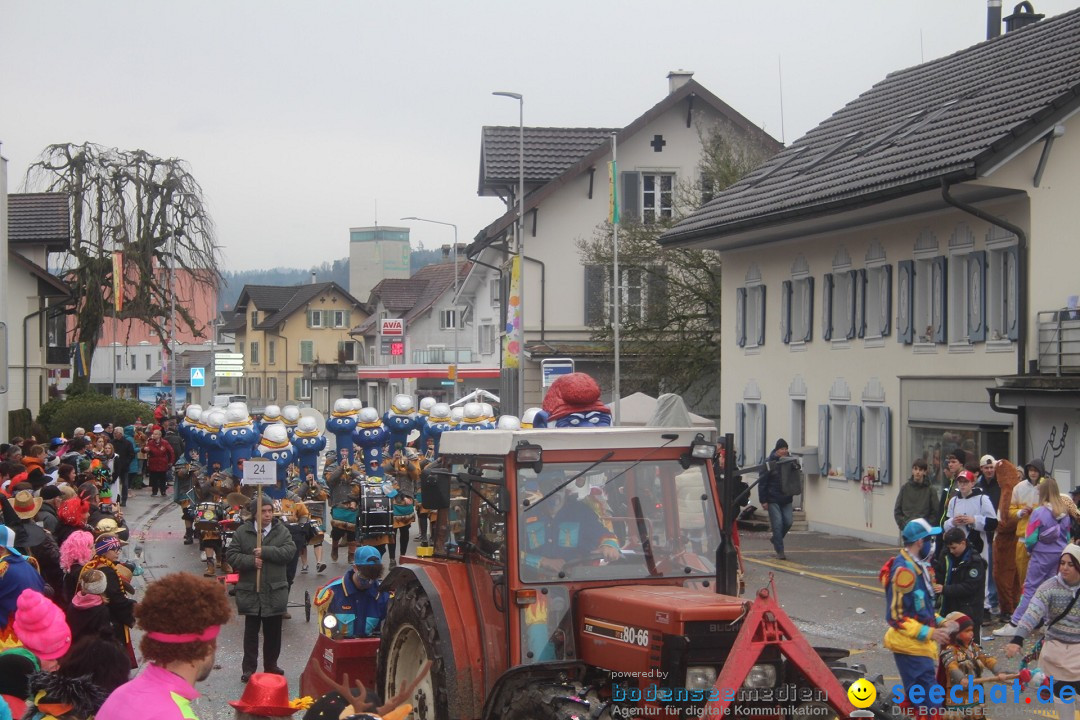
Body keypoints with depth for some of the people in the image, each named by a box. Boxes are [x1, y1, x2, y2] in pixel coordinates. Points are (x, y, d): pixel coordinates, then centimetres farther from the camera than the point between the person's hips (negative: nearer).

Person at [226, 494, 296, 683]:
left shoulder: (282, 531, 2)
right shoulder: (242, 532, 0)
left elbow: (289, 551, -11)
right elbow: (231, 555, -3)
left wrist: (265, 552, -20)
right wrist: (251, 561, -19)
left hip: (275, 591, 1)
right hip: (250, 591, -1)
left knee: (273, 632, 11)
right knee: (251, 631, 5)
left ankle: (271, 665, 25)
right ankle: (248, 668, 12)